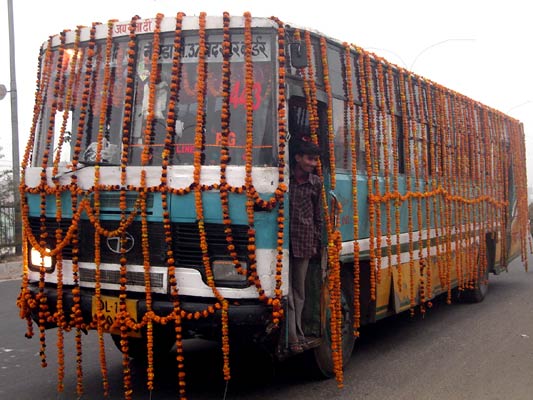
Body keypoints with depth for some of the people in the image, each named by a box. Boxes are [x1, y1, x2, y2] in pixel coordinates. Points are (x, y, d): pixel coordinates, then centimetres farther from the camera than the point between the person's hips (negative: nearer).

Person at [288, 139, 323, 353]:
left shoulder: (315, 183, 9)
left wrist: (316, 242, 13)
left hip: (304, 243, 4)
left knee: (299, 290, 10)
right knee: (286, 290, -6)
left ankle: (297, 333, 19)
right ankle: (292, 337, -4)